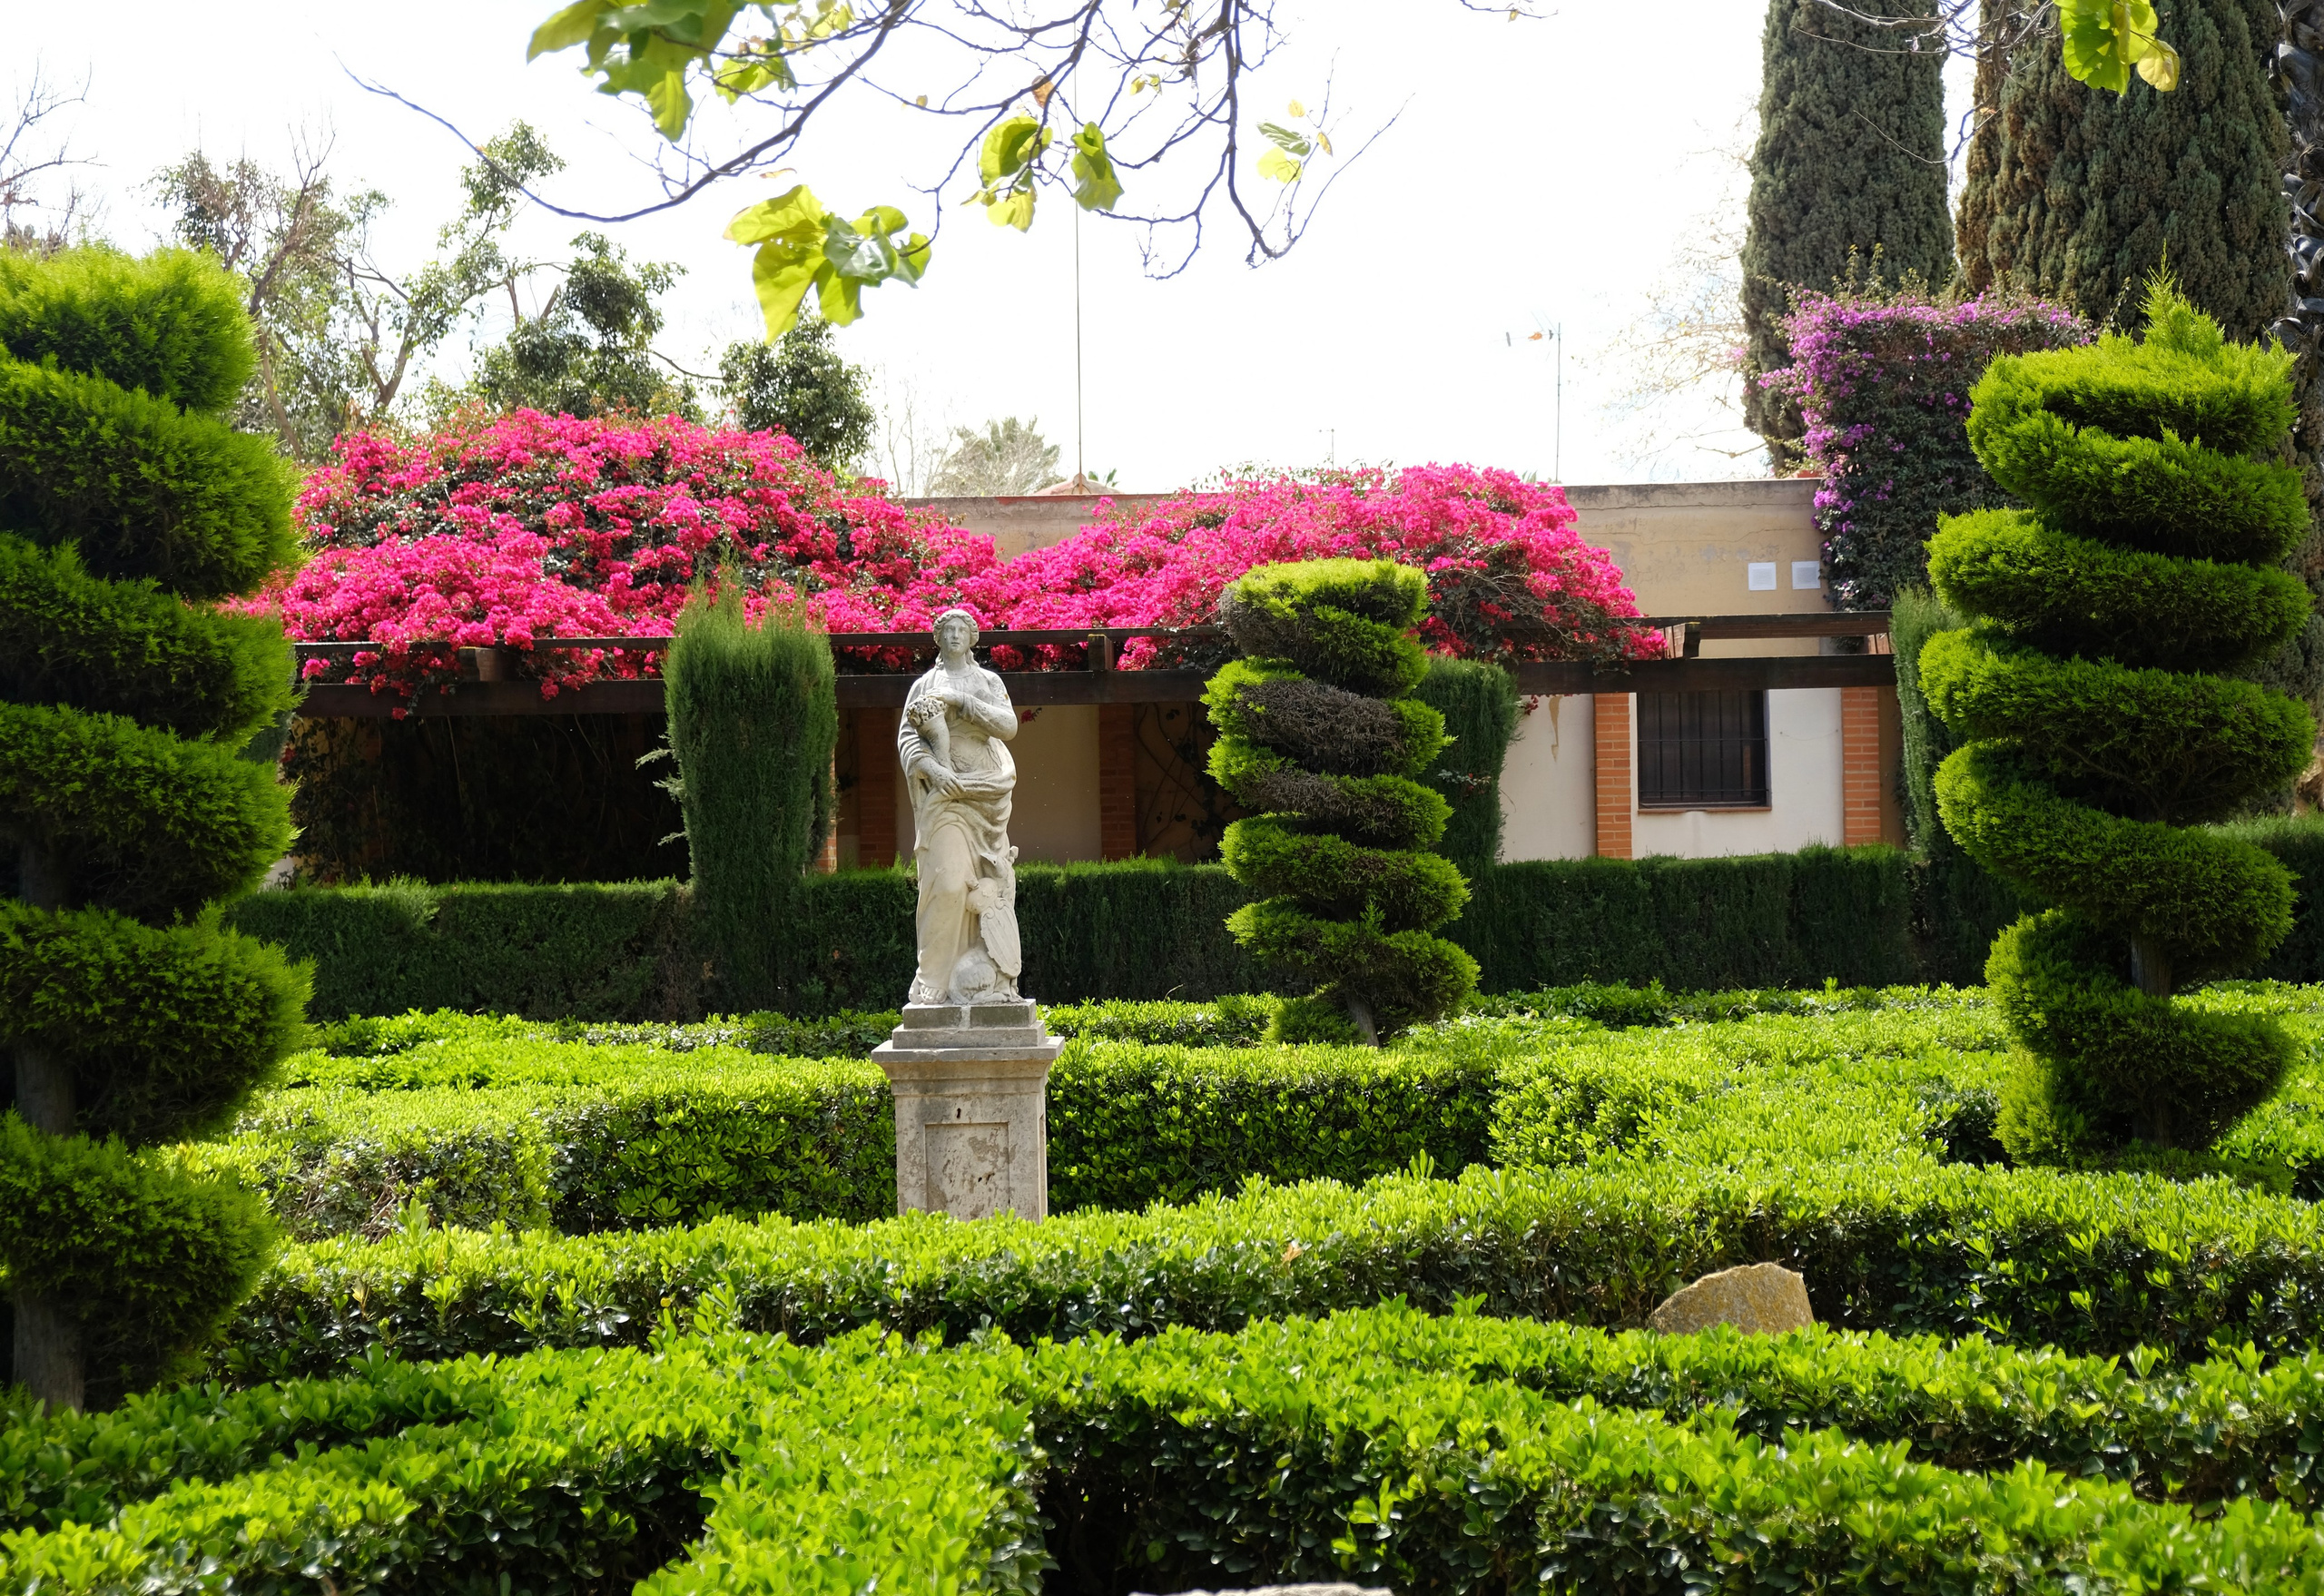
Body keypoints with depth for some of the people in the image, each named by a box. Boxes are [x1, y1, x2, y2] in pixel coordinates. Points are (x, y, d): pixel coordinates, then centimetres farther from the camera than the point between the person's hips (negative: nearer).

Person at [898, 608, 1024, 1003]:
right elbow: (907, 736, 1)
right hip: (945, 794, -2)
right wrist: (934, 769, -17)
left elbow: (1008, 725, -2)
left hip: (988, 793, 2)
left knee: (988, 883, -1)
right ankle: (938, 980, -12)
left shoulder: (988, 681, 13)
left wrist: (962, 701, -11)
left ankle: (986, 974, 2)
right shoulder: (925, 686, 11)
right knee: (949, 880, -15)